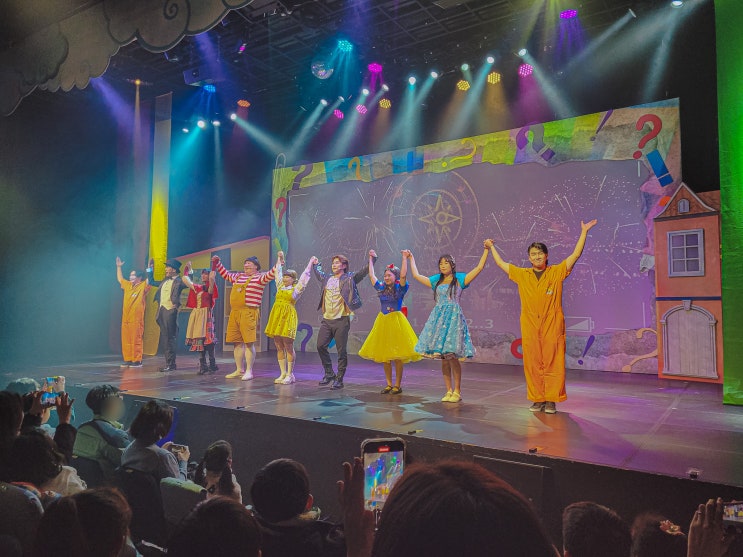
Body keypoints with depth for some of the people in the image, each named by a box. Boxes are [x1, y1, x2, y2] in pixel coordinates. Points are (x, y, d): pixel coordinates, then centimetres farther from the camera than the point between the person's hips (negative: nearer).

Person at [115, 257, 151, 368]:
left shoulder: (143, 286, -3)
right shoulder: (128, 285, 17)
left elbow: (149, 280, -20)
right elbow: (120, 279, 33)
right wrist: (118, 267, 31)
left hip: (136, 319, -7)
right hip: (125, 318, 7)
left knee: (136, 340, -5)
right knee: (125, 341, 8)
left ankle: (137, 361, -1)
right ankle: (127, 360, 15)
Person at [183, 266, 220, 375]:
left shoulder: (210, 287, 1)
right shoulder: (197, 287, 16)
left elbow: (212, 277, -17)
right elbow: (185, 279, 23)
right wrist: (187, 268, 26)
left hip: (206, 314, -6)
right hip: (196, 314, 6)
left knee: (207, 339, -10)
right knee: (199, 339, 4)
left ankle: (212, 364, -4)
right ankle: (203, 365, 8)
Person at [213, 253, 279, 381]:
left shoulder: (259, 278, 1)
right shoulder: (238, 276, 22)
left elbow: (272, 274, -13)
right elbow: (225, 274, 38)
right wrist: (217, 263, 36)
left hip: (249, 314, -7)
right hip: (234, 313, 7)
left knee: (249, 342, -7)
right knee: (237, 343, 10)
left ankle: (249, 371, -1)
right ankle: (239, 370, 19)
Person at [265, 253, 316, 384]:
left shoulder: (296, 289, 3)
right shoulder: (280, 287, 17)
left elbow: (304, 276, 0)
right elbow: (278, 273, 27)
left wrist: (311, 263, 1)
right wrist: (280, 260, 34)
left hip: (288, 317, -6)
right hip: (276, 316, 6)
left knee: (288, 347, -4)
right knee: (279, 347, 6)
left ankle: (290, 374, 1)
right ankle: (283, 373, 11)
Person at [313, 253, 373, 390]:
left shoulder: (349, 278, 1)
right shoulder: (327, 278, 15)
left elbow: (364, 271, -7)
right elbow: (318, 272, 37)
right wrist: (315, 264, 47)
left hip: (341, 320, -5)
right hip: (326, 320, 5)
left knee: (341, 351, -1)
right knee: (321, 346, 1)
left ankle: (339, 379, 9)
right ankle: (329, 373, 19)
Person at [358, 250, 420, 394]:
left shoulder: (400, 288, -3)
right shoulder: (381, 288, 10)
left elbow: (403, 275, -19)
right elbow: (371, 275, 17)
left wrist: (405, 258, -17)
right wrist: (371, 259, 22)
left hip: (396, 321, -5)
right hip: (382, 322, 5)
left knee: (397, 355, -3)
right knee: (384, 355, 6)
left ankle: (397, 385, 7)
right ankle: (389, 385, 15)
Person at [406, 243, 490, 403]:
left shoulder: (459, 279, 6)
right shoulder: (436, 280, 18)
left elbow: (479, 267, 2)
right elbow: (416, 275, 26)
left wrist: (486, 250, -1)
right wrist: (411, 258, 35)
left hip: (454, 317, -4)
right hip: (438, 317, 4)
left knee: (452, 355, -11)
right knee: (443, 358, 4)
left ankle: (457, 391, -1)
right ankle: (449, 390, 11)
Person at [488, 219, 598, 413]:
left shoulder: (557, 272, 4)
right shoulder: (522, 275, 10)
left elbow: (576, 254, 1)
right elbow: (501, 263, 20)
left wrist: (584, 232, -1)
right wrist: (491, 247, 28)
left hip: (552, 326, -2)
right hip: (530, 327, 2)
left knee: (553, 364, -1)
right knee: (532, 364, 4)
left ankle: (551, 401, 7)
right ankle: (537, 400, 13)